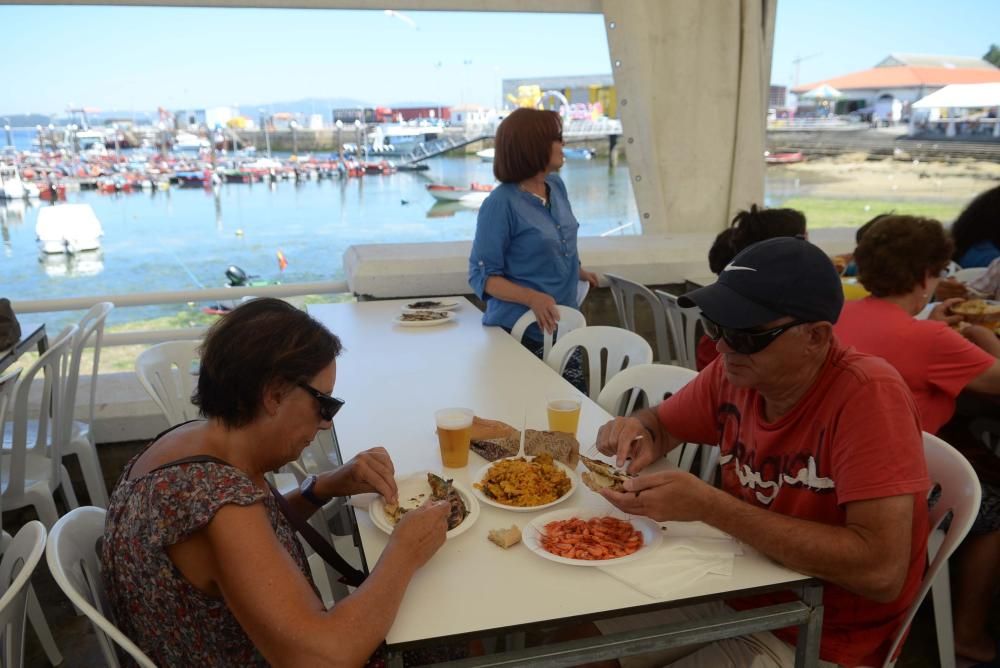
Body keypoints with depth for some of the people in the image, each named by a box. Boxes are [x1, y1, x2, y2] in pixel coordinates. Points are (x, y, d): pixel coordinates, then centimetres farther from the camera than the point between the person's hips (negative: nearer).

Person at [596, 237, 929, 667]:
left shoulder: (866, 394, -24)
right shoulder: (736, 371, -8)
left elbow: (881, 571, -31)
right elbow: (661, 422, 10)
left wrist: (708, 506, -31)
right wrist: (637, 433, -14)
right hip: (736, 594, 6)